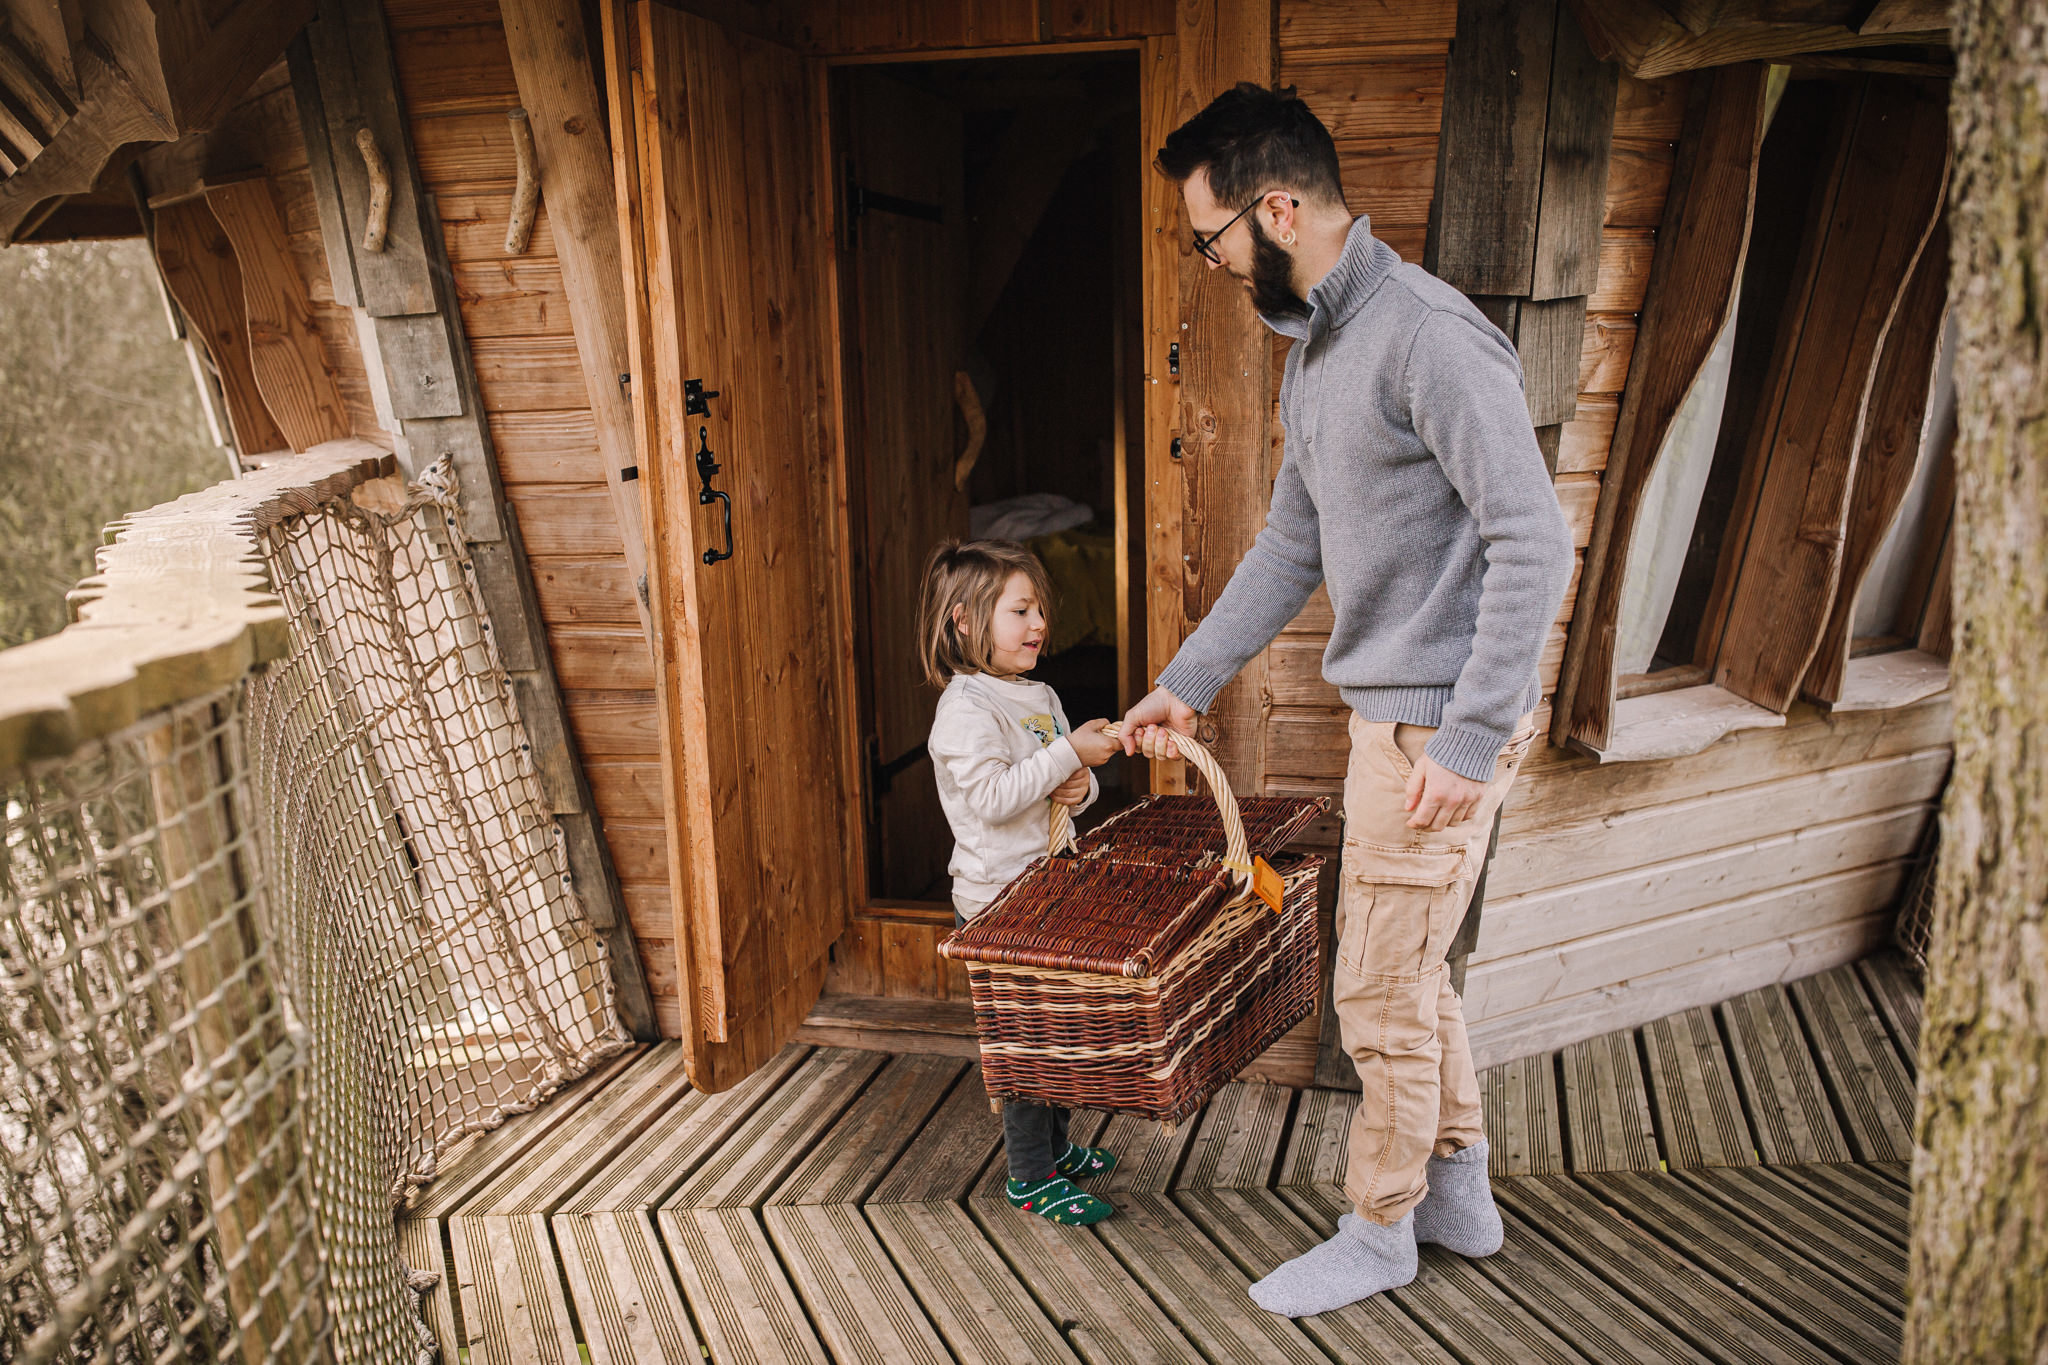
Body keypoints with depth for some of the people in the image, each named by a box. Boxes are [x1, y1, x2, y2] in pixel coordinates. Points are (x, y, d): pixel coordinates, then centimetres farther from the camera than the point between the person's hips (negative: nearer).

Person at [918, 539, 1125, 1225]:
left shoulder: (1041, 696, 11)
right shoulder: (965, 708, -17)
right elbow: (993, 797, -27)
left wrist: (1080, 788, -5)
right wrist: (1070, 752, -26)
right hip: (997, 904, -9)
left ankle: (1055, 1143, 37)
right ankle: (1030, 1177, 13)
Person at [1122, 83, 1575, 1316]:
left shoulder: (1428, 335, -19)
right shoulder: (1316, 350, 12)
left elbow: (1536, 543, -23)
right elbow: (1292, 547, 19)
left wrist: (1469, 739, -24)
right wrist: (1186, 686, 20)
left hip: (1441, 725, -9)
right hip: (1389, 712, 9)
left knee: (1381, 995, 3)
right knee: (1413, 973, 20)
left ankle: (1379, 1233, 24)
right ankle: (1460, 1192, 38)